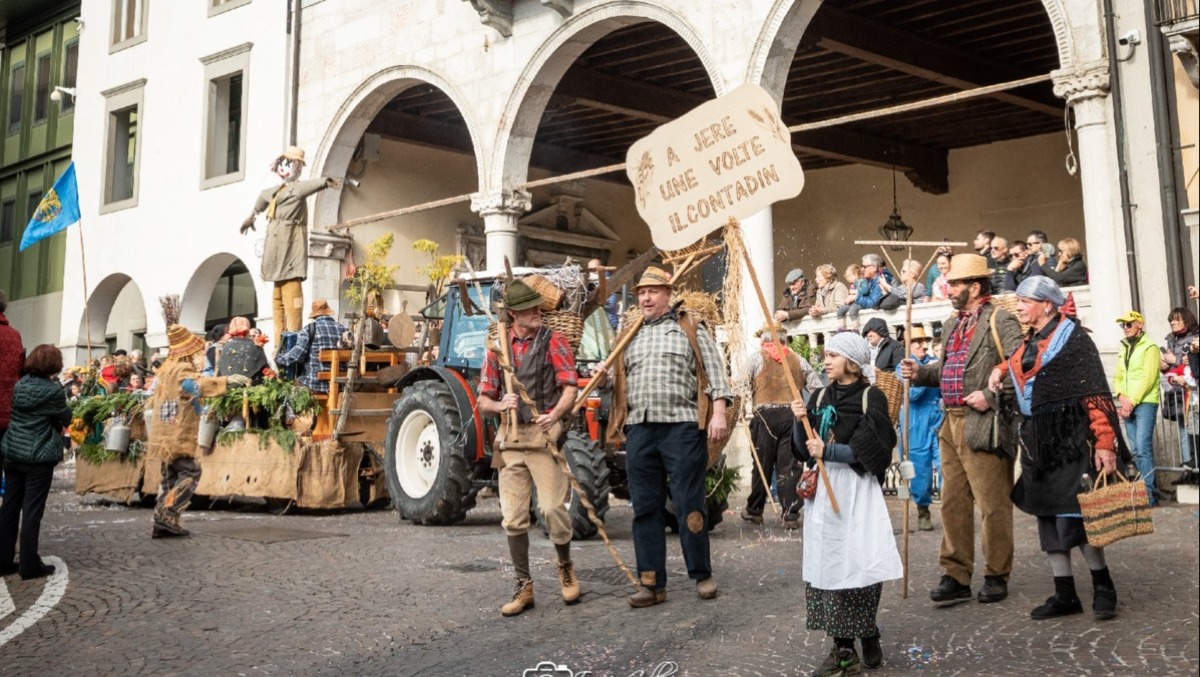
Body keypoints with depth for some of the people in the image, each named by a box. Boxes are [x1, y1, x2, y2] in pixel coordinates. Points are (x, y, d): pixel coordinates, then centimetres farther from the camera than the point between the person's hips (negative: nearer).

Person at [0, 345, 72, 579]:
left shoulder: (20, 384, 6)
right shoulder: (52, 390, -14)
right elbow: (67, 418, -1)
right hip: (39, 457, -6)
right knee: (32, 511, -2)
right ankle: (29, 565, 3)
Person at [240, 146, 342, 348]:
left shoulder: (294, 188, -2)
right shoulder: (278, 190, 14)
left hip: (290, 248, -6)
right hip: (279, 253, 6)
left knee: (291, 294, -12)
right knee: (278, 299, 7)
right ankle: (280, 344, 9)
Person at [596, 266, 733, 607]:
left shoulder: (690, 329, 8)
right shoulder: (629, 336, 20)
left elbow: (714, 373, 1)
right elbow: (621, 382, 27)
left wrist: (718, 413, -11)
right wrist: (605, 374, 5)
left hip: (682, 426, -4)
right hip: (639, 428, 5)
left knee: (689, 504, 0)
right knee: (645, 508, 6)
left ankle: (702, 575, 14)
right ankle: (651, 582, 12)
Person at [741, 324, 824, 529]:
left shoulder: (757, 357, 5)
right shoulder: (798, 360, 12)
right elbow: (818, 389, 8)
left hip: (765, 414, -2)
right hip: (792, 415, 2)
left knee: (762, 465, 8)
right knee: (789, 466, 3)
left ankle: (754, 510, 21)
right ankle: (791, 514, 0)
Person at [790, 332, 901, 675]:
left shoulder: (871, 397, -3)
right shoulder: (820, 397, 11)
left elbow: (868, 451, -10)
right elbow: (805, 450, 9)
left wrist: (828, 452, -14)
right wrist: (799, 421, -6)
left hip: (857, 490, -5)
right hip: (823, 489, 5)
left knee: (859, 562, -7)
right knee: (828, 563, 1)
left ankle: (867, 634, 14)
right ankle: (843, 647, 6)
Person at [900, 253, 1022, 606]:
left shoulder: (1000, 321, -8)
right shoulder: (952, 325, 19)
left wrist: (990, 395, -21)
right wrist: (920, 372, 8)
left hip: (983, 426, -8)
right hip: (951, 423, 8)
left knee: (993, 505, 1)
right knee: (953, 503, 9)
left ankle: (996, 575, 14)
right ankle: (956, 575, 16)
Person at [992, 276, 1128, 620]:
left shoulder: (1072, 337, -9)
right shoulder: (1027, 342, 12)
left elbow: (1095, 393, -15)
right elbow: (1017, 366, 35)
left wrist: (1105, 441, -22)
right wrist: (1000, 369, 12)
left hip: (1069, 437, -8)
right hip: (1036, 439, 8)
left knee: (1071, 513, -8)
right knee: (1046, 513, 8)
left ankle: (1103, 587, 12)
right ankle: (1064, 594, 17)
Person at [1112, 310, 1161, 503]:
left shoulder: (1150, 348, -4)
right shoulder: (1123, 349, 17)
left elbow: (1147, 378, -13)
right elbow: (1117, 377, 14)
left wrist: (1132, 401, -15)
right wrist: (1122, 397, -4)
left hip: (1145, 404, -7)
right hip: (1128, 405, 7)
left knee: (1143, 448, -14)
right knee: (1136, 451, 8)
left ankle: (1149, 492, -12)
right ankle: (1144, 487, 13)